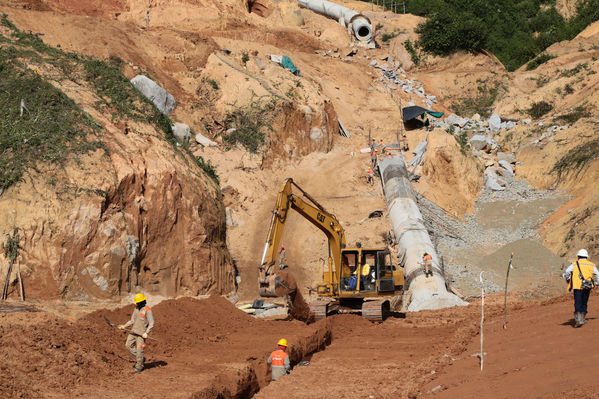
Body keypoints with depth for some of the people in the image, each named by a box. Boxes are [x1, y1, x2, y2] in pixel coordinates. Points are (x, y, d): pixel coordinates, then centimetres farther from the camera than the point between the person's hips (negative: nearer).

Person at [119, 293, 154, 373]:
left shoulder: (147, 310, -13)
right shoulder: (136, 309, 10)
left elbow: (151, 323, -15)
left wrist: (146, 333, -23)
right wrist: (124, 326, 7)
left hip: (142, 333, -8)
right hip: (133, 331, 8)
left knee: (139, 349, -5)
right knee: (129, 345, 5)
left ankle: (139, 366, 9)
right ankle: (141, 359, 18)